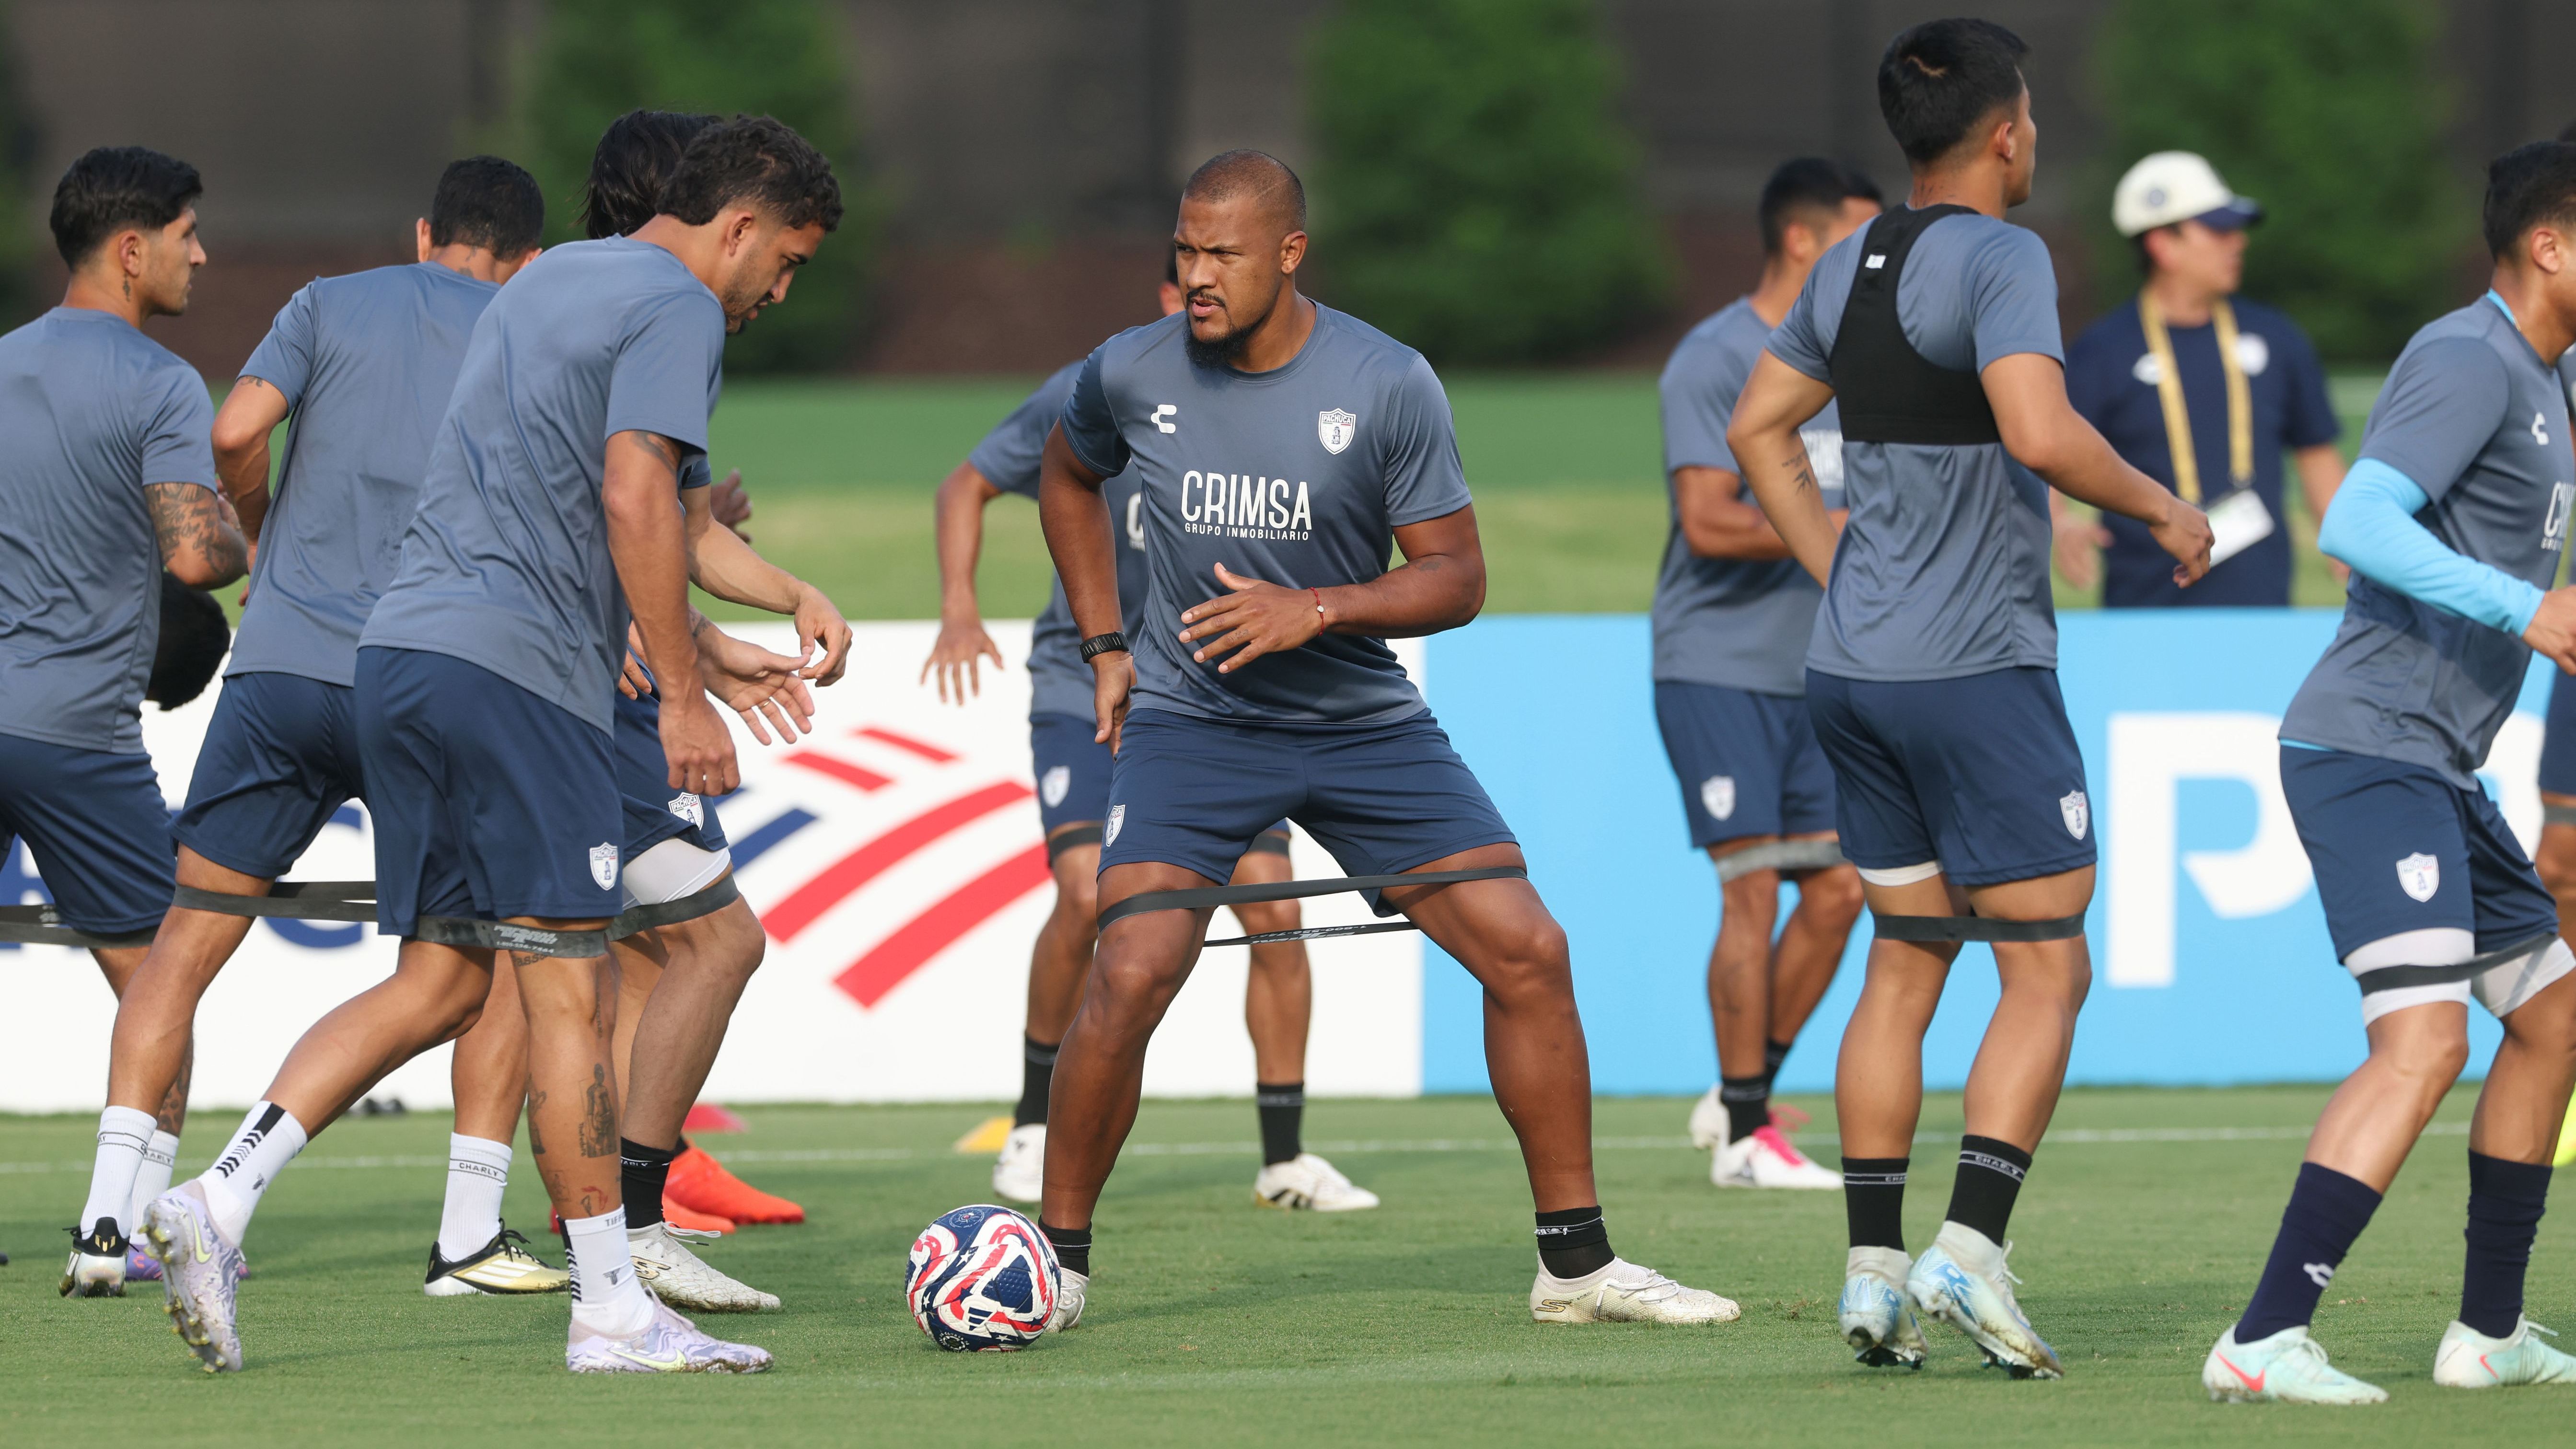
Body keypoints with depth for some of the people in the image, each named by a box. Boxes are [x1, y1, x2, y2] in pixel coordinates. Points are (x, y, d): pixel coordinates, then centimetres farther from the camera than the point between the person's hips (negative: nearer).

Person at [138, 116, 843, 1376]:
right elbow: (634, 494, -17)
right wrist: (681, 695, -15)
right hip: (517, 668, -9)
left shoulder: (547, 281, 24)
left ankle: (216, 1203, -2)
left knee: (439, 980, 10)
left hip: (403, 654, 9)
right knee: (570, 988, -4)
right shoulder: (677, 308, -5)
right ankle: (611, 1309, -1)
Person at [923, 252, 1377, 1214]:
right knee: (1087, 891, -22)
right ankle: (1036, 1121, -1)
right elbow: (968, 485, 1)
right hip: (1085, 685, -2)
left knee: (1274, 909, -7)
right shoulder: (1089, 401, -11)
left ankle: (1285, 1160, 7)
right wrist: (959, 609, -12)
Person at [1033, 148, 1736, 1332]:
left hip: (1364, 723, 1)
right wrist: (1104, 646, 9)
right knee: (1129, 976, -20)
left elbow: (1456, 577, -8)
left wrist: (1314, 610, -23)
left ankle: (1578, 1264, 10)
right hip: (1189, 719, -1)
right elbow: (1067, 478, 17)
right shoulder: (1132, 375, -7)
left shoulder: (1388, 387, -12)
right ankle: (1056, 1265, -2)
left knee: (1527, 951, -4)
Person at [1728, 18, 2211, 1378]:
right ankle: (1969, 1247, -13)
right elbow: (2039, 436, -26)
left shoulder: (1849, 266, 11)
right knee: (2047, 967, -2)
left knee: (1903, 961, 13)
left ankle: (1872, 1270, 9)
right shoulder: (1997, 257, -14)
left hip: (1853, 666, 8)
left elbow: (1757, 430, 20)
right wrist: (2162, 507, -12)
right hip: (1977, 669, -8)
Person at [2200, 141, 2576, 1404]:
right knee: (2424, 1041, -21)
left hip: (2437, 774, 11)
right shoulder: (2467, 362, -13)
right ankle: (2263, 1342, -24)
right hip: (2370, 751, -11)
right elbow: (2356, 526, -25)